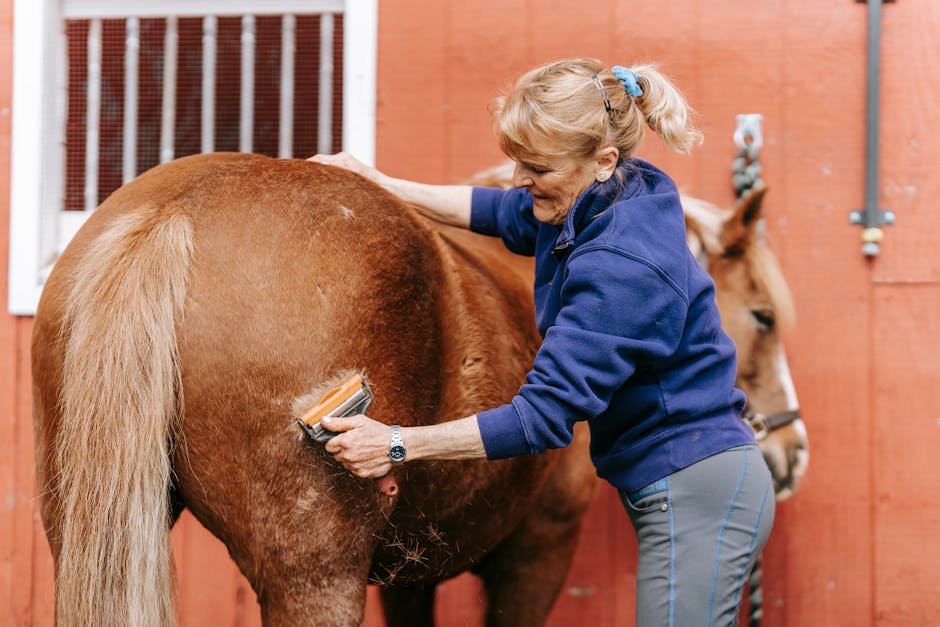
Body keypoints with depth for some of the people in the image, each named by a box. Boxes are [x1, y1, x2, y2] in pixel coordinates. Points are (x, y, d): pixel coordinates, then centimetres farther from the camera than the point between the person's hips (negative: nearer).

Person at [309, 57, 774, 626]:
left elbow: (545, 415, -27)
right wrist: (383, 186, 23)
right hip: (680, 489, 10)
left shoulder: (620, 267, -27)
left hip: (697, 498, -10)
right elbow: (503, 213, 24)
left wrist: (399, 445, -24)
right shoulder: (595, 205, 2)